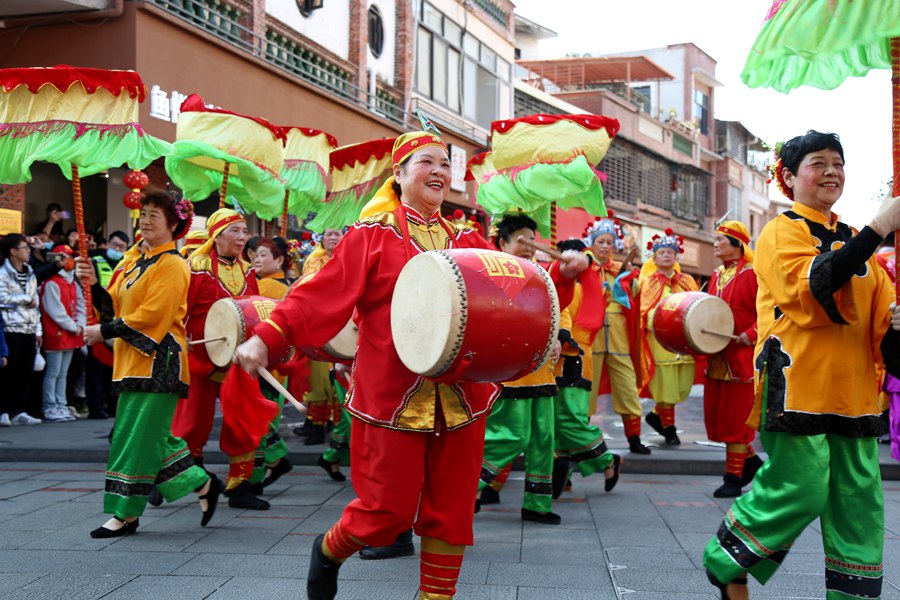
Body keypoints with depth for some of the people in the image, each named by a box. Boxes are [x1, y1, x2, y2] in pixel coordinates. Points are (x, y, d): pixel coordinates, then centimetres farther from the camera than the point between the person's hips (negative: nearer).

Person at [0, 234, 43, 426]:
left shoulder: (30, 274, 18)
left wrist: (38, 330, 13)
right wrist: (26, 299, -4)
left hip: (29, 331, 6)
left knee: (25, 374, 5)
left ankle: (18, 412, 12)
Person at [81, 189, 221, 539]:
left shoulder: (171, 265, -11)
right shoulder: (136, 263, 17)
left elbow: (151, 315, -18)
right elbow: (116, 304, 16)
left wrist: (104, 332, -14)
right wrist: (94, 283, 0)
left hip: (158, 362, -9)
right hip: (134, 362, 9)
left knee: (138, 437, -6)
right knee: (150, 435, 10)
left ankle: (126, 513, 2)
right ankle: (203, 484, 21)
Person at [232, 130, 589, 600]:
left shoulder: (468, 242, 13)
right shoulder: (372, 236, -1)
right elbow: (322, 296, -10)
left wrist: (561, 275, -6)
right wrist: (267, 338, -21)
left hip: (461, 398, 4)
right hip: (393, 397, -4)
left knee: (451, 510, 7)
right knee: (389, 509, 0)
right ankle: (329, 551, 30)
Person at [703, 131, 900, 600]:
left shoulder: (853, 242, 18)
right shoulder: (781, 233, -2)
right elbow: (815, 286, -21)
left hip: (852, 394, 7)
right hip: (797, 389, -6)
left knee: (860, 505, 3)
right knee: (800, 490, -9)